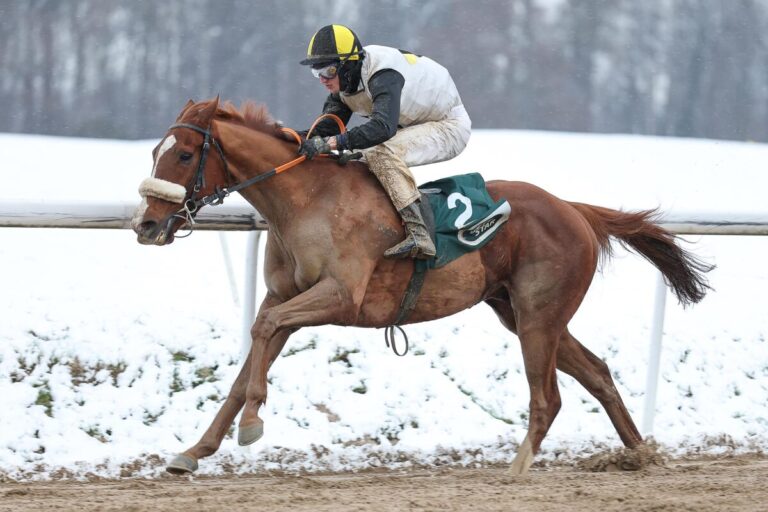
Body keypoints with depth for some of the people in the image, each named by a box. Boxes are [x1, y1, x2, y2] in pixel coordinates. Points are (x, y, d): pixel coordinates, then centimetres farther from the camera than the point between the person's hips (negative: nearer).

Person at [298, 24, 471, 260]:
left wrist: (331, 143, -54)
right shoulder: (344, 81, -5)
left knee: (382, 153, -31)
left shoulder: (384, 76, -33)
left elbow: (383, 127, -48)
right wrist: (308, 139, -26)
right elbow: (328, 127, -4)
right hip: (412, 126, 10)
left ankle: (419, 236, -35)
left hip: (449, 126, -10)